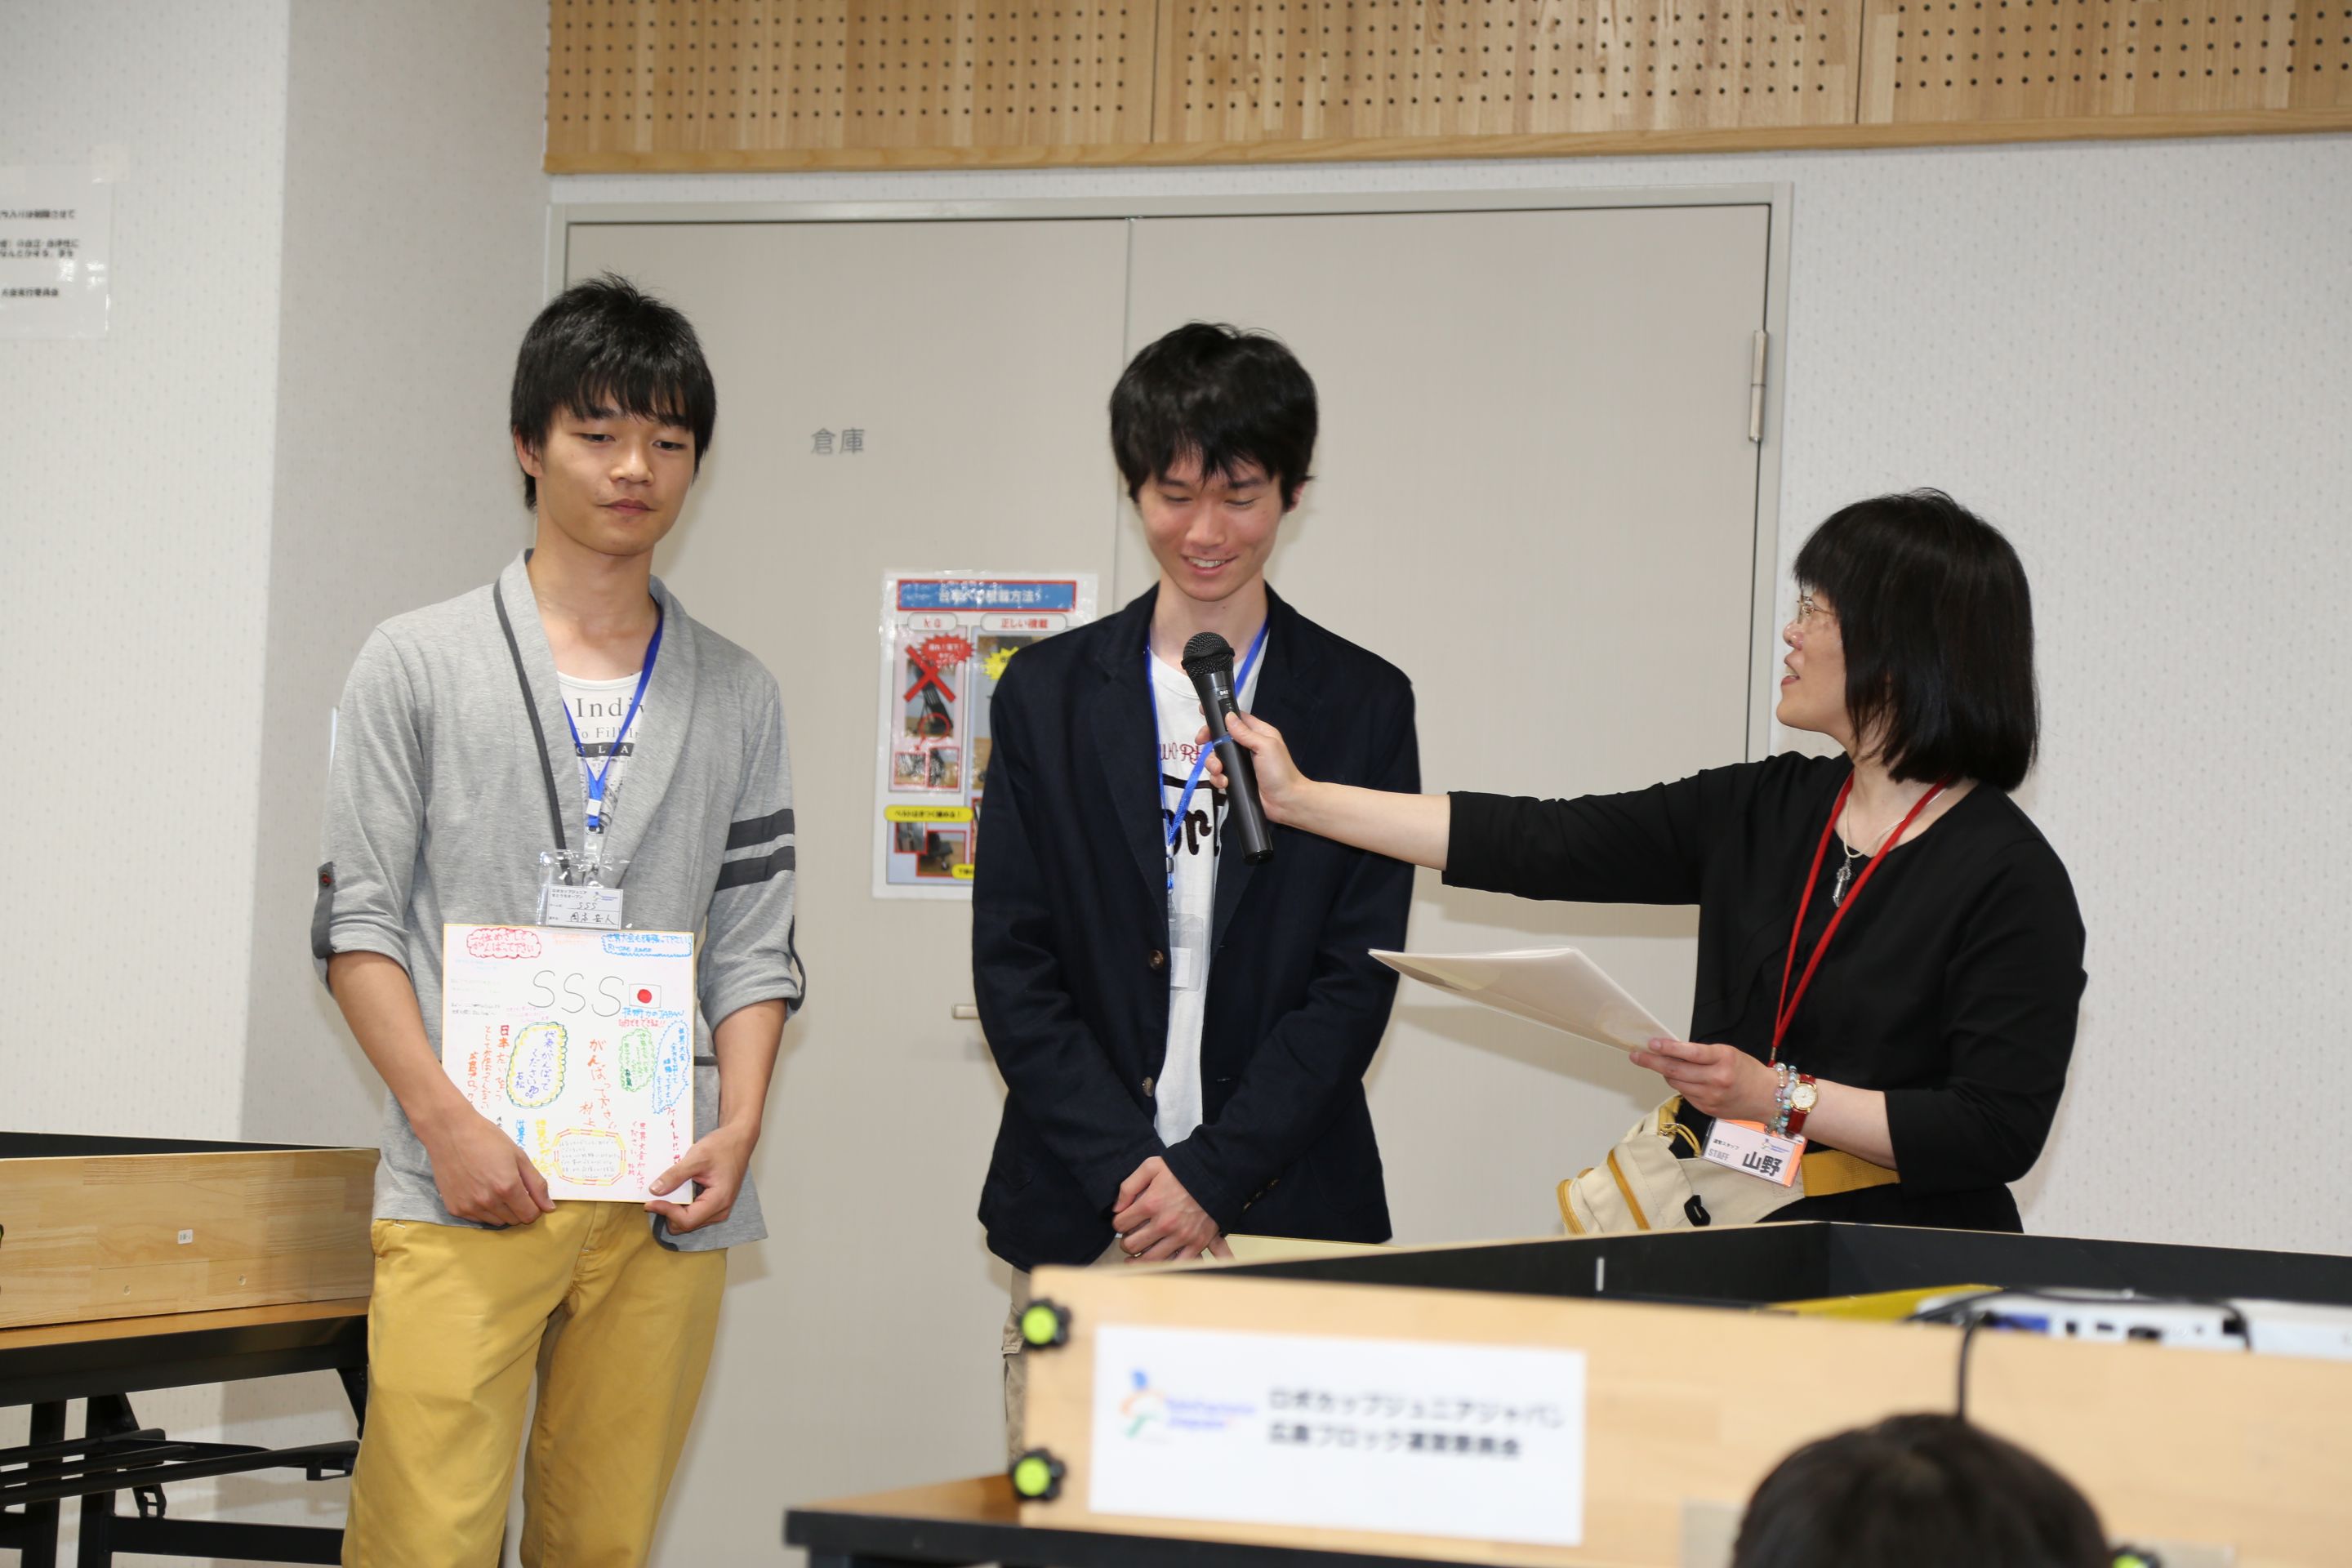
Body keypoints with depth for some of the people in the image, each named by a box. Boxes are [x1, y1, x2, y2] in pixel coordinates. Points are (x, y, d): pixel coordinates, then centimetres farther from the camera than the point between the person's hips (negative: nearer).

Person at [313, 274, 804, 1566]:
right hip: (469, 1191, -3)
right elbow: (357, 921, 2)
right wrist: (447, 1121, -10)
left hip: (665, 1202, 3)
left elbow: (751, 941, 13)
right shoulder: (419, 664, 6)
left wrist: (738, 1125, -4)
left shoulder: (736, 698, 14)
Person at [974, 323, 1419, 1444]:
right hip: (1076, 1219, 1)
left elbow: (1357, 979, 0)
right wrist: (1127, 1171, -9)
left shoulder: (1363, 705, 5)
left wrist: (1212, 1178, -10)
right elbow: (1011, 965, 3)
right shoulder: (1048, 695, 8)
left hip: (1284, 1218, -1)